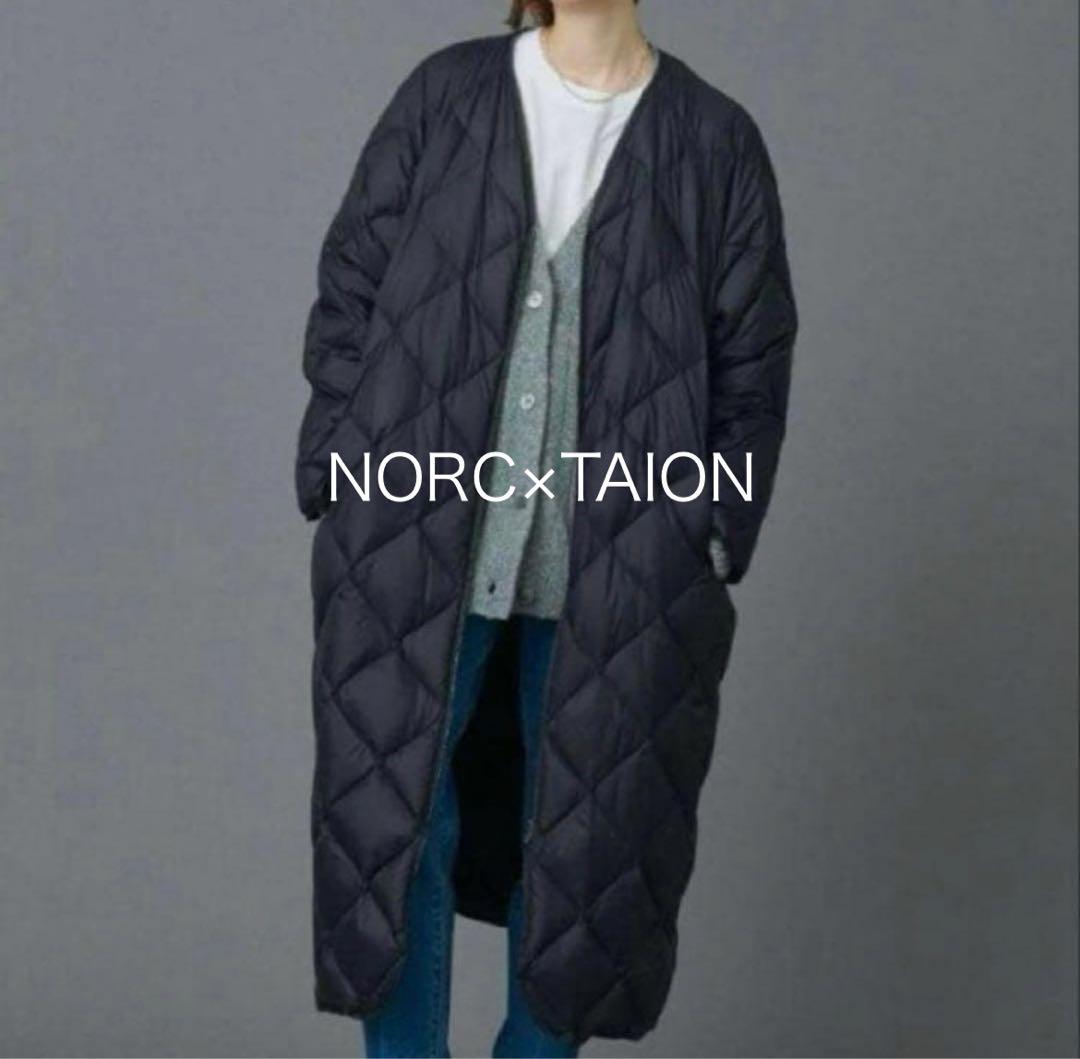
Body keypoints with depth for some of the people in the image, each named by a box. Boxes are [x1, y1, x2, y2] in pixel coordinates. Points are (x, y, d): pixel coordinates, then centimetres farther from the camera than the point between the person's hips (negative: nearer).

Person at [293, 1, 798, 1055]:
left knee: (582, 833, 10)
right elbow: (348, 297, 4)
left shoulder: (715, 142, 1)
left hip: (620, 571, 0)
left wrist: (714, 543, -1)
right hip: (417, 549, 0)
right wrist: (336, 486, -1)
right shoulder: (443, 98, 2)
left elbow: (752, 369, 4)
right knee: (396, 820, 2)